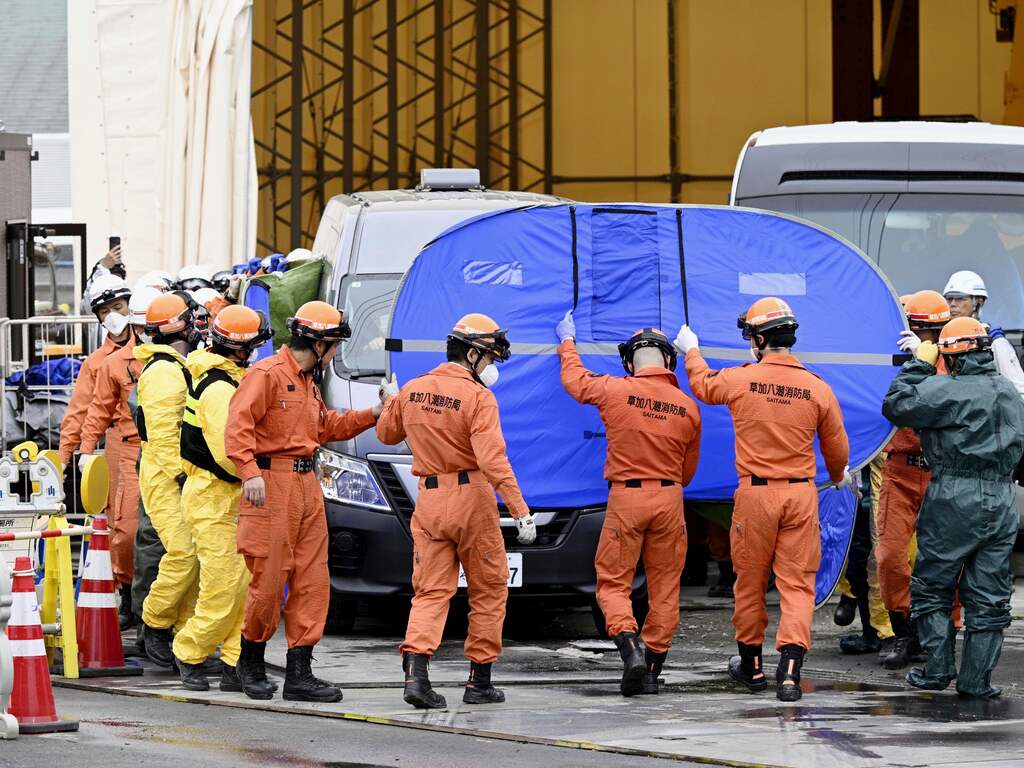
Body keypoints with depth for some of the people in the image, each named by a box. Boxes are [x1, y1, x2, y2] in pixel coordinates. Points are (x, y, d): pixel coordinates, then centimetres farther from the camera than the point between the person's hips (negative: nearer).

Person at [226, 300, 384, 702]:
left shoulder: (308, 381, 21)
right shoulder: (267, 374, -9)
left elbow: (327, 427, 31)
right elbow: (238, 426, -18)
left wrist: (370, 416, 22)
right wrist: (250, 473, -28)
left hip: (307, 485, 9)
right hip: (272, 487, -9)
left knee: (312, 582, 4)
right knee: (269, 580, -5)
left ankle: (299, 674, 6)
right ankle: (251, 661, 14)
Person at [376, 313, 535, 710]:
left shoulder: (412, 390, 5)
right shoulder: (478, 397, -14)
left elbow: (387, 433, 22)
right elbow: (492, 459, -23)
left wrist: (391, 403, 42)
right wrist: (520, 511, -24)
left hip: (428, 499, 5)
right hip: (472, 498, -5)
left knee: (431, 592, 5)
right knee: (488, 591, 10)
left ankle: (415, 672, -16)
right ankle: (480, 683, 12)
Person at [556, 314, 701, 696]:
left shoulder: (615, 391, -6)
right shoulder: (688, 407, 2)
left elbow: (575, 380, 15)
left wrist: (568, 343, 33)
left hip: (625, 497, -2)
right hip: (669, 500, 2)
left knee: (613, 583, 5)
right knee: (664, 586, 10)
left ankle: (630, 648, -19)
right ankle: (652, 668, 10)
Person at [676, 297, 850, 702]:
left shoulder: (741, 379, -6)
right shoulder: (818, 389, -3)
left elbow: (703, 384, 17)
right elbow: (836, 448, 8)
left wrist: (691, 351, 38)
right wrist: (839, 476, 32)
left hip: (755, 492, -1)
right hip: (801, 493, 1)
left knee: (750, 581, 14)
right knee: (797, 584, 1)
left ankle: (751, 664, 28)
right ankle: (790, 667, -14)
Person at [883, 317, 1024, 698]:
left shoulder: (949, 391, -12)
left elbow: (896, 406, -10)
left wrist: (918, 365, -1)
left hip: (954, 501, -6)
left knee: (931, 587, 8)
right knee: (988, 597, 7)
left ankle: (937, 669, 3)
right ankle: (976, 678, 7)